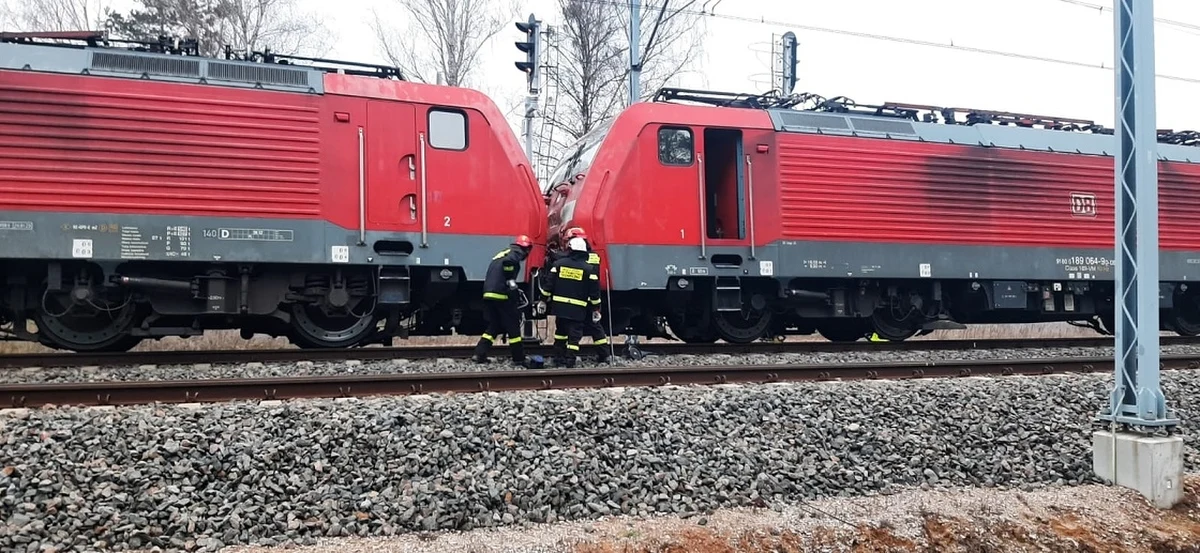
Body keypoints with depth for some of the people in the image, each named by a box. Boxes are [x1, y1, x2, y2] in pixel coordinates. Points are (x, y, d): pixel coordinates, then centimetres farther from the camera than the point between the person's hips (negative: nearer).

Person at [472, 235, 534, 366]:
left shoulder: (501, 253, 26)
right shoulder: (516, 253, -1)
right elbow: (508, 261, -25)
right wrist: (510, 280, -15)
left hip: (489, 294, 8)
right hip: (501, 295, -8)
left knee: (494, 326, 15)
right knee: (513, 326, 1)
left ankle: (479, 355, 8)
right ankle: (519, 359, 6)